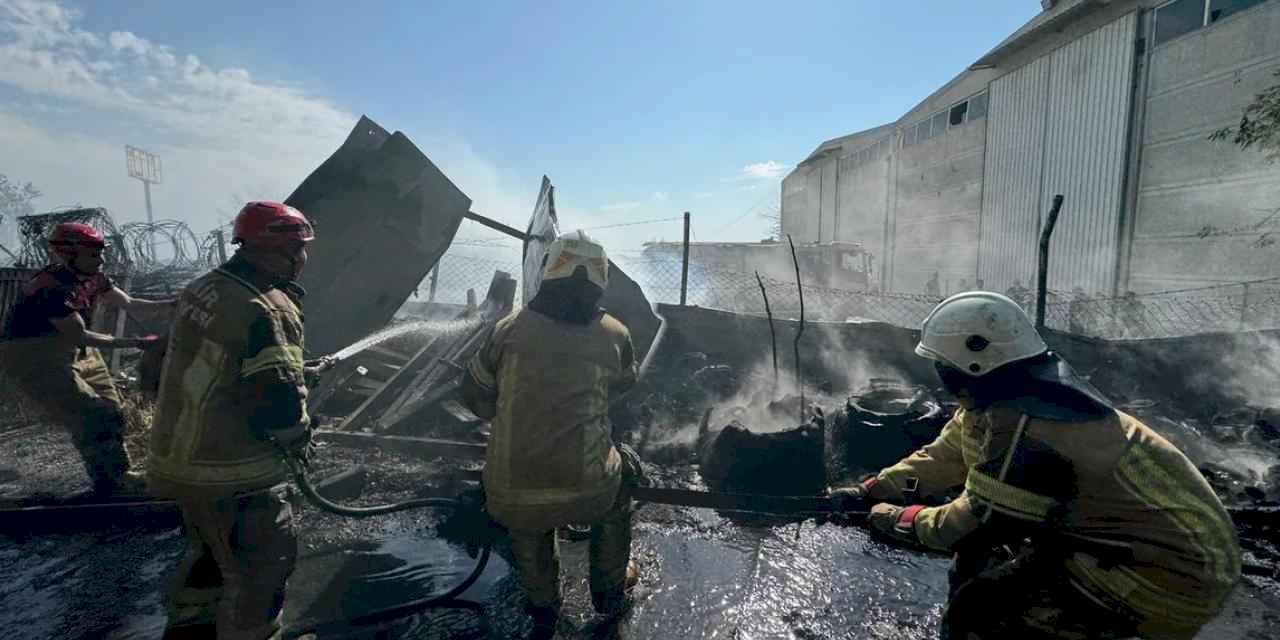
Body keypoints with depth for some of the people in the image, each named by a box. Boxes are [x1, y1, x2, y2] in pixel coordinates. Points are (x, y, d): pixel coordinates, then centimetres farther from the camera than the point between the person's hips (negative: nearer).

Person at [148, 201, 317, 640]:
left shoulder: (201, 289, 3)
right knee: (262, 567, 10)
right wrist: (297, 438, -6)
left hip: (178, 456, 9)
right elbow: (279, 401, -27)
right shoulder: (270, 309, -24)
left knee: (210, 549, 30)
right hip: (234, 473, -9)